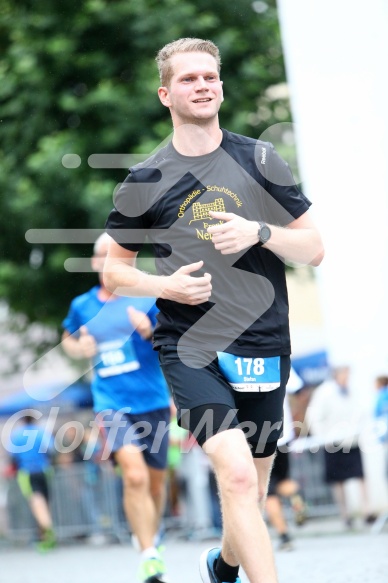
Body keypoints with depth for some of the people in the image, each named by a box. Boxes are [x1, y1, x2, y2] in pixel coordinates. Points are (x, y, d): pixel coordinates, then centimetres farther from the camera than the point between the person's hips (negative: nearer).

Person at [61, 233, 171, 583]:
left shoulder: (148, 298, -1)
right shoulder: (82, 306, 6)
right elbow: (68, 338, 26)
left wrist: (151, 332, -26)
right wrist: (79, 347, 3)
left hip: (153, 402, 1)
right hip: (113, 405, -1)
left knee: (156, 482, 12)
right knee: (134, 475, -22)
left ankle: (151, 538, 38)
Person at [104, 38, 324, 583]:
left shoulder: (260, 160, 6)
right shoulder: (145, 181, 4)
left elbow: (314, 249, 7)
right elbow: (114, 271, 12)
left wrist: (260, 232, -13)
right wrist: (166, 285, -8)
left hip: (261, 348, 2)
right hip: (189, 348, -2)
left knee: (250, 493, 13)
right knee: (237, 476, -22)